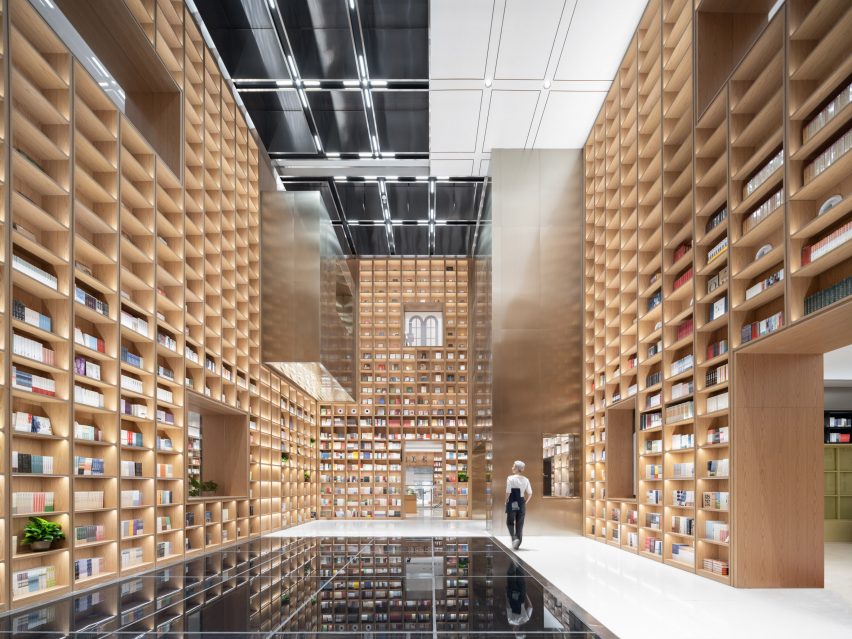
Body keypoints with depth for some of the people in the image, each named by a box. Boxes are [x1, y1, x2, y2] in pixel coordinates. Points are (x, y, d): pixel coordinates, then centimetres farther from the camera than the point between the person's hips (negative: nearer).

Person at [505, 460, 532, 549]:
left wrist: (506, 501, -1)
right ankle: (517, 543, 14)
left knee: (510, 522, 9)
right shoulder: (526, 480, 4)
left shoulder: (510, 478, -10)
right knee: (520, 524, 12)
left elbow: (508, 492, -15)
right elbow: (530, 493, 2)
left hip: (512, 503, -4)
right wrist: (525, 502, 13)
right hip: (521, 503, 4)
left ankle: (514, 538, -14)